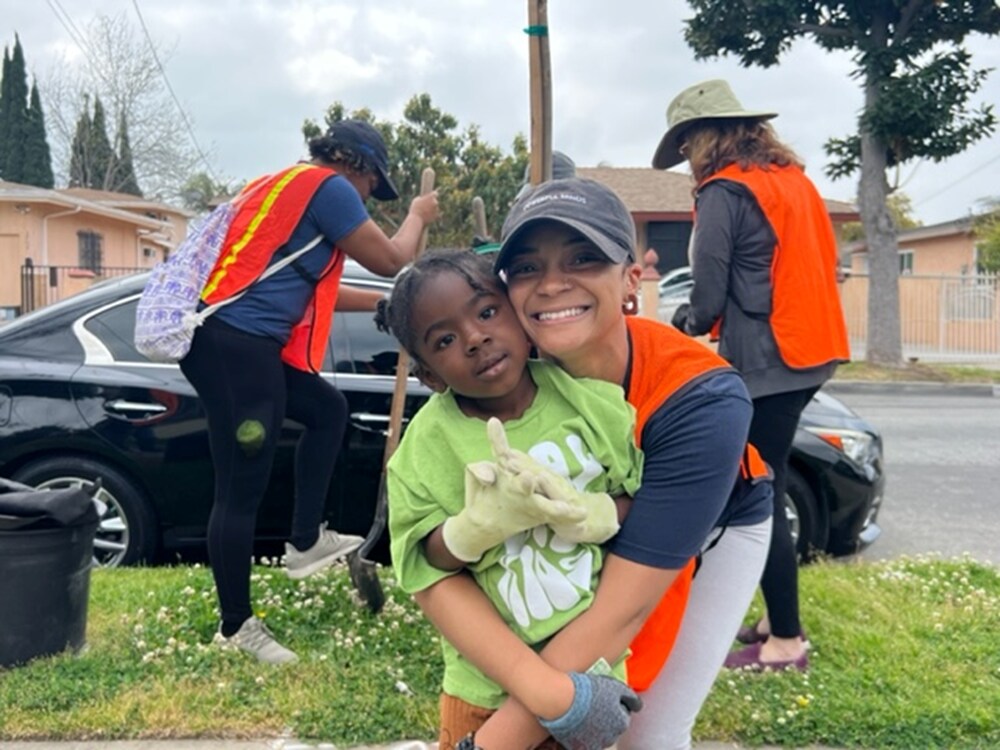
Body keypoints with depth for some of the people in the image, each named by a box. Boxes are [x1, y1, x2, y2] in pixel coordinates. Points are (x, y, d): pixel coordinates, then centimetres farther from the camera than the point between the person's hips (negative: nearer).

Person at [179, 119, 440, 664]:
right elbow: (390, 260, 0)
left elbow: (308, 287, 31)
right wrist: (418, 216, 19)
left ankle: (306, 542, 23)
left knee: (328, 409, 21)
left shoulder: (284, 185, 25)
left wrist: (383, 303, 37)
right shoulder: (327, 185, -3)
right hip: (236, 342, -10)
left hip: (237, 339, 10)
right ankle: (236, 628, 9)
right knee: (241, 490, -3)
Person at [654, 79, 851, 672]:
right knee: (766, 492, 16)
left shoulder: (724, 192, -10)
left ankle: (786, 641, 9)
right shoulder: (794, 178, 15)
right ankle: (779, 621, 25)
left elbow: (709, 298, -12)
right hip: (809, 351, 9)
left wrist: (686, 321, 10)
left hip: (765, 362, -9)